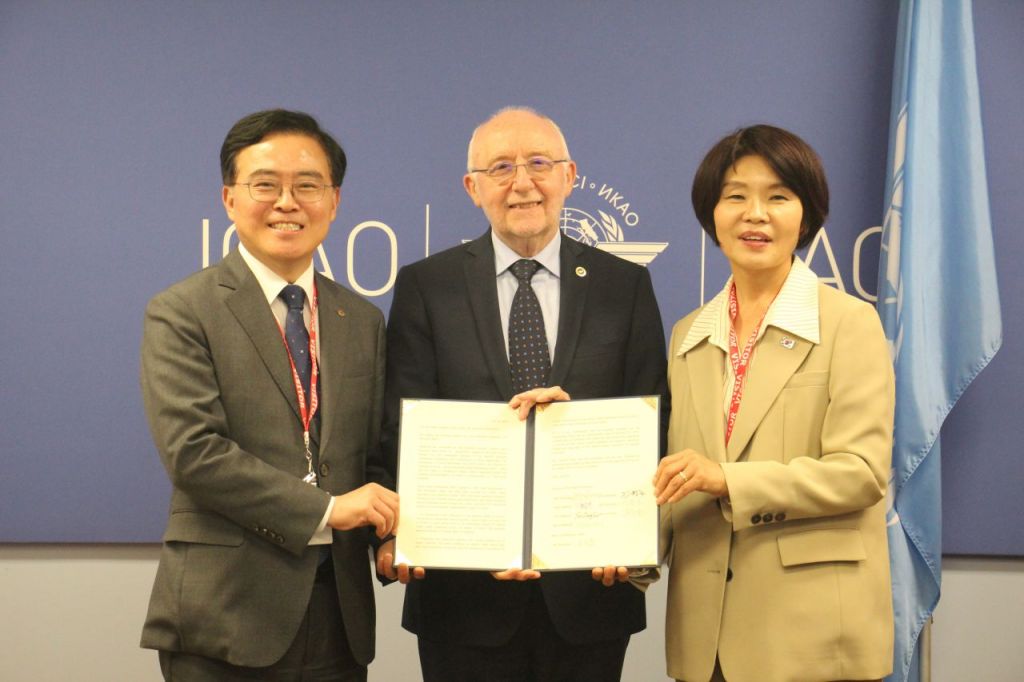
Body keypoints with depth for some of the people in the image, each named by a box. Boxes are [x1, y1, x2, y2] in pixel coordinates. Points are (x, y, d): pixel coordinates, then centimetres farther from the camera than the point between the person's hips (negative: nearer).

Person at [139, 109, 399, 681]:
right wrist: (326, 509, -16)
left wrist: (390, 532, -7)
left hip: (338, 611, 5)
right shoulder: (181, 313, -3)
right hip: (227, 615, -5)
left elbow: (375, 455, 14)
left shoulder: (363, 321, 13)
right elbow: (192, 451, -14)